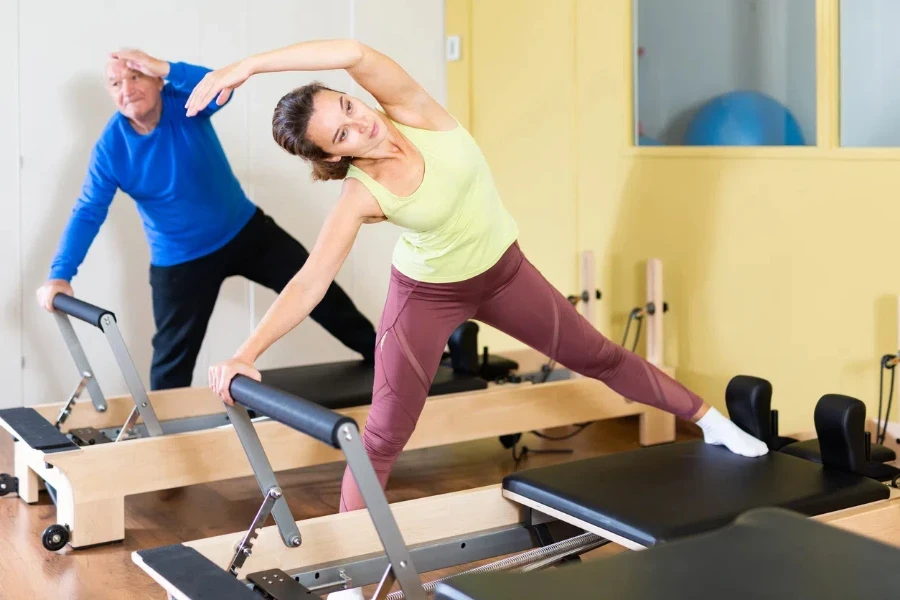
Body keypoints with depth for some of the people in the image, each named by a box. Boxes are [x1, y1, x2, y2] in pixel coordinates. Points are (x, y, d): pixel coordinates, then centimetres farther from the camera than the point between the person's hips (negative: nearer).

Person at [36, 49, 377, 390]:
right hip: (180, 260, -1)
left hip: (245, 230, 1)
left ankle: (378, 353, 26)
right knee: (172, 358, 6)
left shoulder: (184, 100, -17)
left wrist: (163, 68, -53)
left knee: (318, 289, 7)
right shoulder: (110, 148, -18)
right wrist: (60, 274, -30)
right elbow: (88, 214, -19)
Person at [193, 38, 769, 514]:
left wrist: (249, 63, -42)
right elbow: (310, 282, -32)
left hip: (503, 271, 3)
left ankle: (710, 420, 36)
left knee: (599, 355, 16)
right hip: (427, 294, -2)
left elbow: (355, 54, -41)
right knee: (385, 436, -3)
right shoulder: (360, 197, -27)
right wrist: (247, 352, -44)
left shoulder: (413, 112, -24)